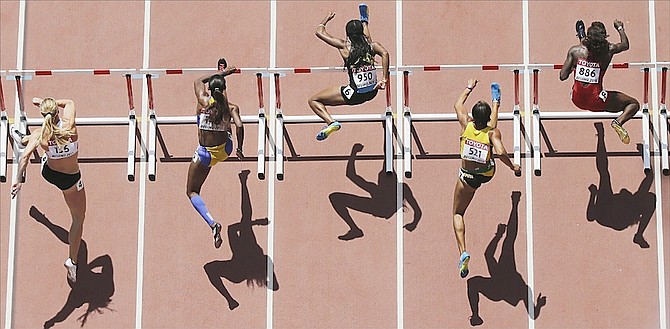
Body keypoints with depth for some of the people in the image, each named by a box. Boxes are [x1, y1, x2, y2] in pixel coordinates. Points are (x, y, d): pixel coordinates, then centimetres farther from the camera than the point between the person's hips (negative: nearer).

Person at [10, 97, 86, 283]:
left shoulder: (40, 134, -23)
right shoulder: (69, 125, -26)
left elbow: (25, 156, -33)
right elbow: (69, 103, -7)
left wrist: (18, 179, -30)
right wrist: (46, 102, 2)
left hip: (48, 173, 3)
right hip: (70, 179, -3)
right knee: (78, 218, 13)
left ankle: (23, 140, 69)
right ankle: (72, 262, 14)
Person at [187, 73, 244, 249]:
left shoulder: (203, 101, -12)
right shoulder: (229, 106, -10)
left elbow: (198, 81, 7)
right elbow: (239, 126, -23)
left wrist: (220, 74, 16)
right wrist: (239, 148, -9)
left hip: (205, 153, -3)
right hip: (225, 150, 3)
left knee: (192, 192, 8)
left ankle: (212, 223, -16)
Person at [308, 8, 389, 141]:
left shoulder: (344, 46, -8)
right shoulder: (371, 45, -1)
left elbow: (319, 32, -2)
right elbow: (385, 54, -19)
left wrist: (326, 19, 17)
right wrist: (384, 80, -16)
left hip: (355, 94, -5)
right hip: (372, 91, 5)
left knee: (313, 101, 7)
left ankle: (331, 122, -16)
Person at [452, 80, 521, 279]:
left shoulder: (466, 125, -18)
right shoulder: (492, 132, -24)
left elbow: (458, 105, -1)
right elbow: (501, 152, -37)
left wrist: (469, 88, 13)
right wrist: (513, 167, -20)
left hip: (468, 176, -2)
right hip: (488, 173, 2)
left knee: (458, 213, 11)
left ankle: (463, 252, -10)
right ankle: (496, 100, 56)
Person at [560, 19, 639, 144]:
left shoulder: (575, 51, -10)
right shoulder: (608, 50, -11)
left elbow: (563, 77, -7)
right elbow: (625, 45, 13)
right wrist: (620, 28, 30)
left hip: (577, 100, 3)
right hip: (595, 102, -3)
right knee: (634, 104, 12)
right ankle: (618, 121, -13)